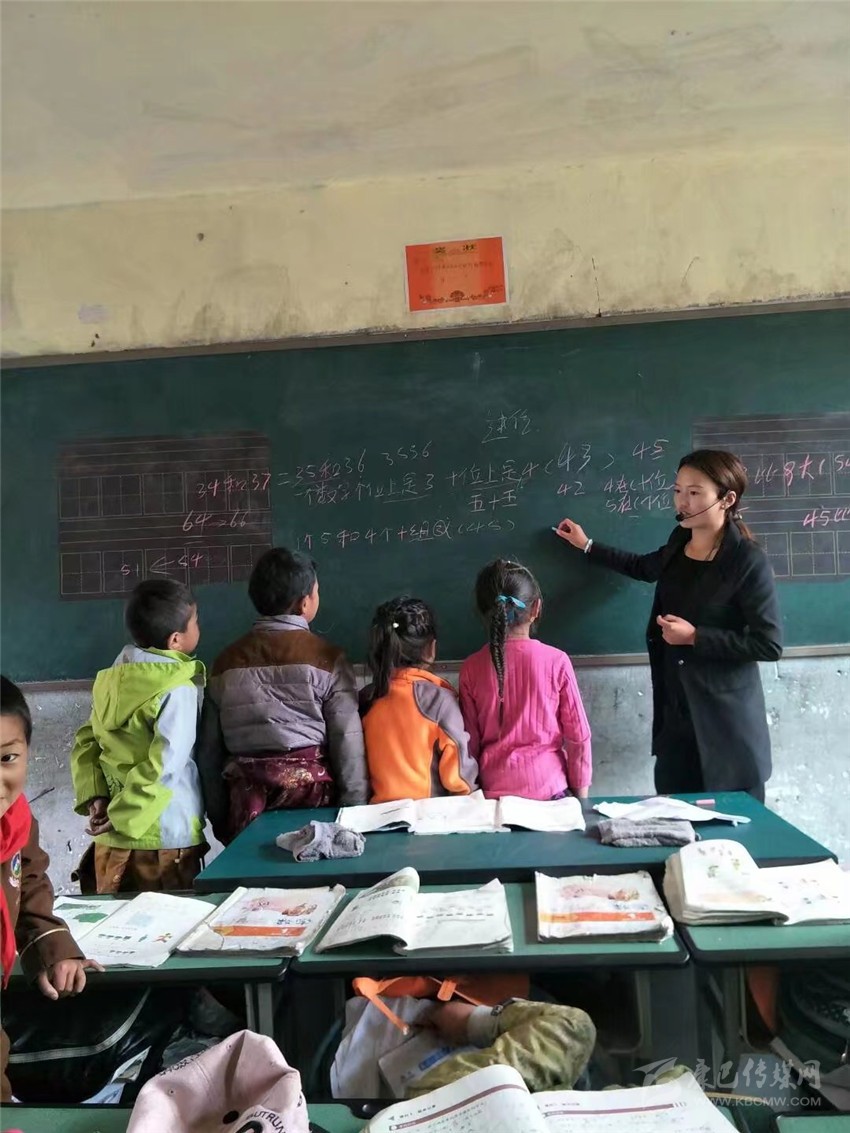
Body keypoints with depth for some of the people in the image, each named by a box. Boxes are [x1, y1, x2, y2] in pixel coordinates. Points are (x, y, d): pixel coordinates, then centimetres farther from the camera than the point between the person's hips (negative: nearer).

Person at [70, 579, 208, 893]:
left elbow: (86, 740, 8)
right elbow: (166, 764, -23)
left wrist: (94, 796, 0)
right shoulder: (179, 689, -17)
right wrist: (123, 817, -14)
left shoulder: (111, 680, 5)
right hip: (164, 841, -7)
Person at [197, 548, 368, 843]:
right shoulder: (325, 657, -7)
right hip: (312, 788, -3)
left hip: (246, 795, 4)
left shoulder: (227, 661, 4)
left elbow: (209, 749, 7)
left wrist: (219, 818, 15)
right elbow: (348, 742, -9)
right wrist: (356, 810, 0)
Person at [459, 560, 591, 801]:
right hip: (549, 786, -1)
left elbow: (470, 741, 0)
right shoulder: (556, 661, -11)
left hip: (494, 789, 1)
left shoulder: (472, 668, -7)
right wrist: (581, 793, 7)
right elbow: (578, 736, -5)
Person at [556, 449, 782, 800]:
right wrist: (587, 545, 28)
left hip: (726, 722, -6)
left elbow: (769, 645, -16)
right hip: (675, 715, 6)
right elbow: (643, 568, 28)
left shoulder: (748, 560, -15)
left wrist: (695, 636, -19)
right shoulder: (679, 546, 5)